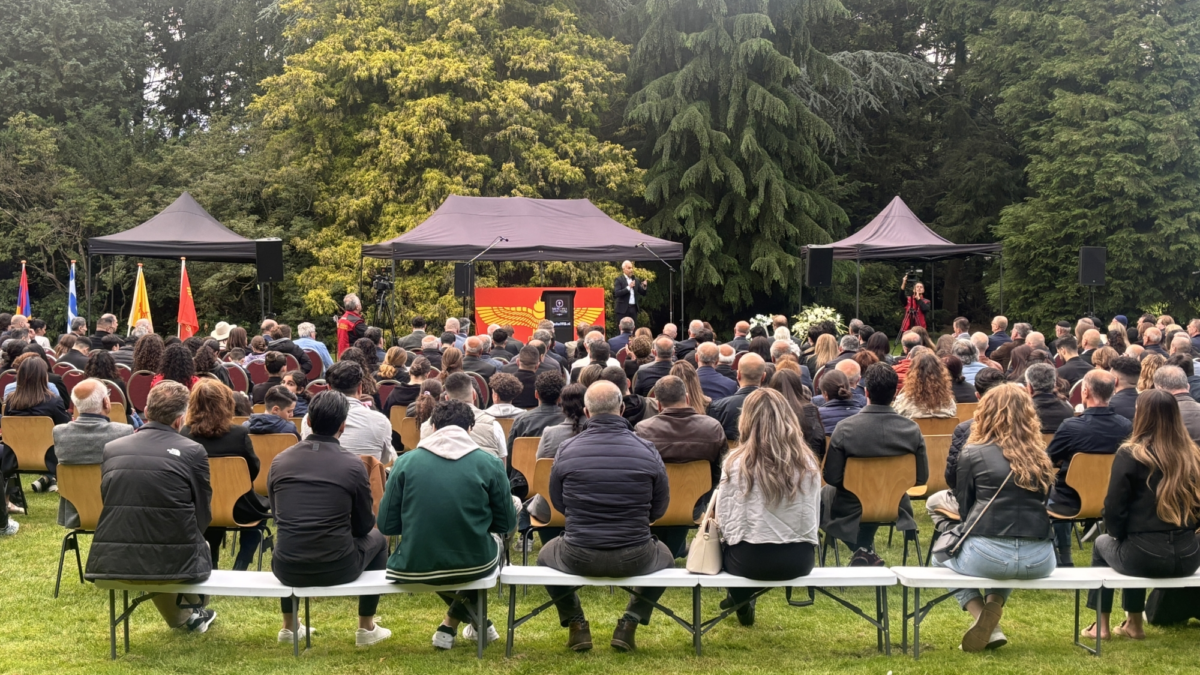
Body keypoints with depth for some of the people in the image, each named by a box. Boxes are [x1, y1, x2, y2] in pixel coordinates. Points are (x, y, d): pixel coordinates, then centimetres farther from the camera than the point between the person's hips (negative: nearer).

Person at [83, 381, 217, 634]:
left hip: (112, 564, 3)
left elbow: (108, 503, 14)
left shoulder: (111, 448, 3)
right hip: (175, 565, -3)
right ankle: (193, 611, 54)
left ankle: (182, 617, 55)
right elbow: (203, 516, -1)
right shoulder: (193, 452, -7)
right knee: (202, 546, 33)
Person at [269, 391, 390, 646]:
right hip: (337, 569, -3)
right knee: (377, 539, 29)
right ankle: (366, 628, 31)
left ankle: (289, 627, 44)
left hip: (287, 571, 3)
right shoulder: (353, 465, -8)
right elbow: (363, 526, 4)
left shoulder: (280, 461, 1)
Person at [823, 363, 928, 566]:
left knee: (823, 494, 31)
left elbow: (832, 477, -18)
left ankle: (863, 549, 22)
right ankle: (867, 548, 36)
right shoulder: (912, 429, -16)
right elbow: (922, 478, -8)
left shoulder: (845, 428, -23)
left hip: (850, 511, -3)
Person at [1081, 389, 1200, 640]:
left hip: (1145, 557, -4)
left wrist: (1118, 534, 11)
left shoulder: (1131, 454, -11)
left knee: (1103, 544, 29)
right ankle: (1134, 624, 43)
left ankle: (1102, 625, 32)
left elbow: (1114, 509, -9)